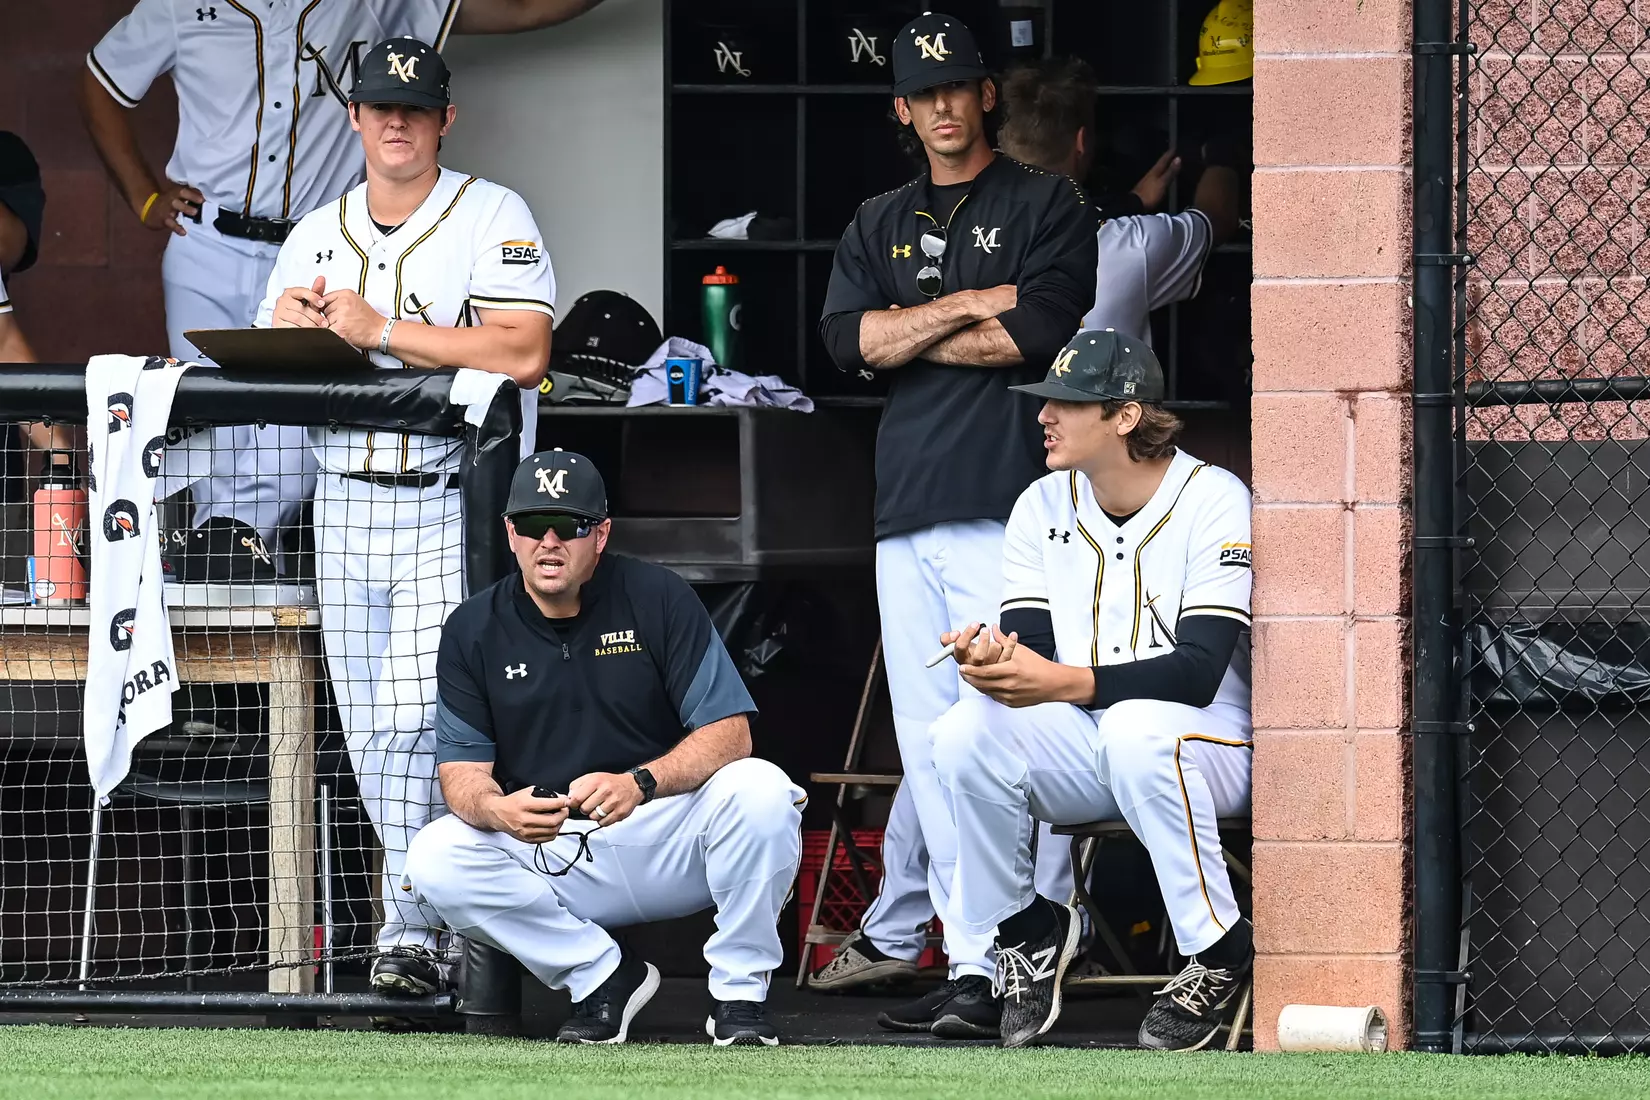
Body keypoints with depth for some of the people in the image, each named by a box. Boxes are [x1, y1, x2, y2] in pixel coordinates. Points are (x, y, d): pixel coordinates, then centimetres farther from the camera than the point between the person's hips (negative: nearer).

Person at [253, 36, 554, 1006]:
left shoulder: (493, 217, -2)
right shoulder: (316, 234, 16)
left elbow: (523, 353, -15)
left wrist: (381, 330, -17)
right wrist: (299, 333, -13)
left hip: (451, 500, -6)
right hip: (344, 505, 6)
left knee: (410, 720, -16)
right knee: (370, 735, 6)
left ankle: (413, 934, -12)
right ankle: (442, 910, 17)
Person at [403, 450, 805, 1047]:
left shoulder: (657, 597, -5)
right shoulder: (473, 630, 1)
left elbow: (729, 733, -12)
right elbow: (462, 771, -4)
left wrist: (639, 783, -32)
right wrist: (499, 810, -30)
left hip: (669, 840, -2)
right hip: (550, 857, 2)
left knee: (758, 789, -31)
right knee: (433, 860, -24)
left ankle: (739, 994, -13)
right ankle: (604, 978, -6)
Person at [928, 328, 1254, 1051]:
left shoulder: (1214, 502, -13)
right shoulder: (1043, 508, 6)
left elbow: (1199, 670, -22)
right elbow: (1030, 643, -1)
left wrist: (1070, 682, -36)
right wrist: (993, 659, -27)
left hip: (1210, 742, -5)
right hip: (1081, 750, 5)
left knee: (1137, 730, -39)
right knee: (965, 732, -24)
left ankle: (1222, 954, -23)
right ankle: (1024, 930, -3)